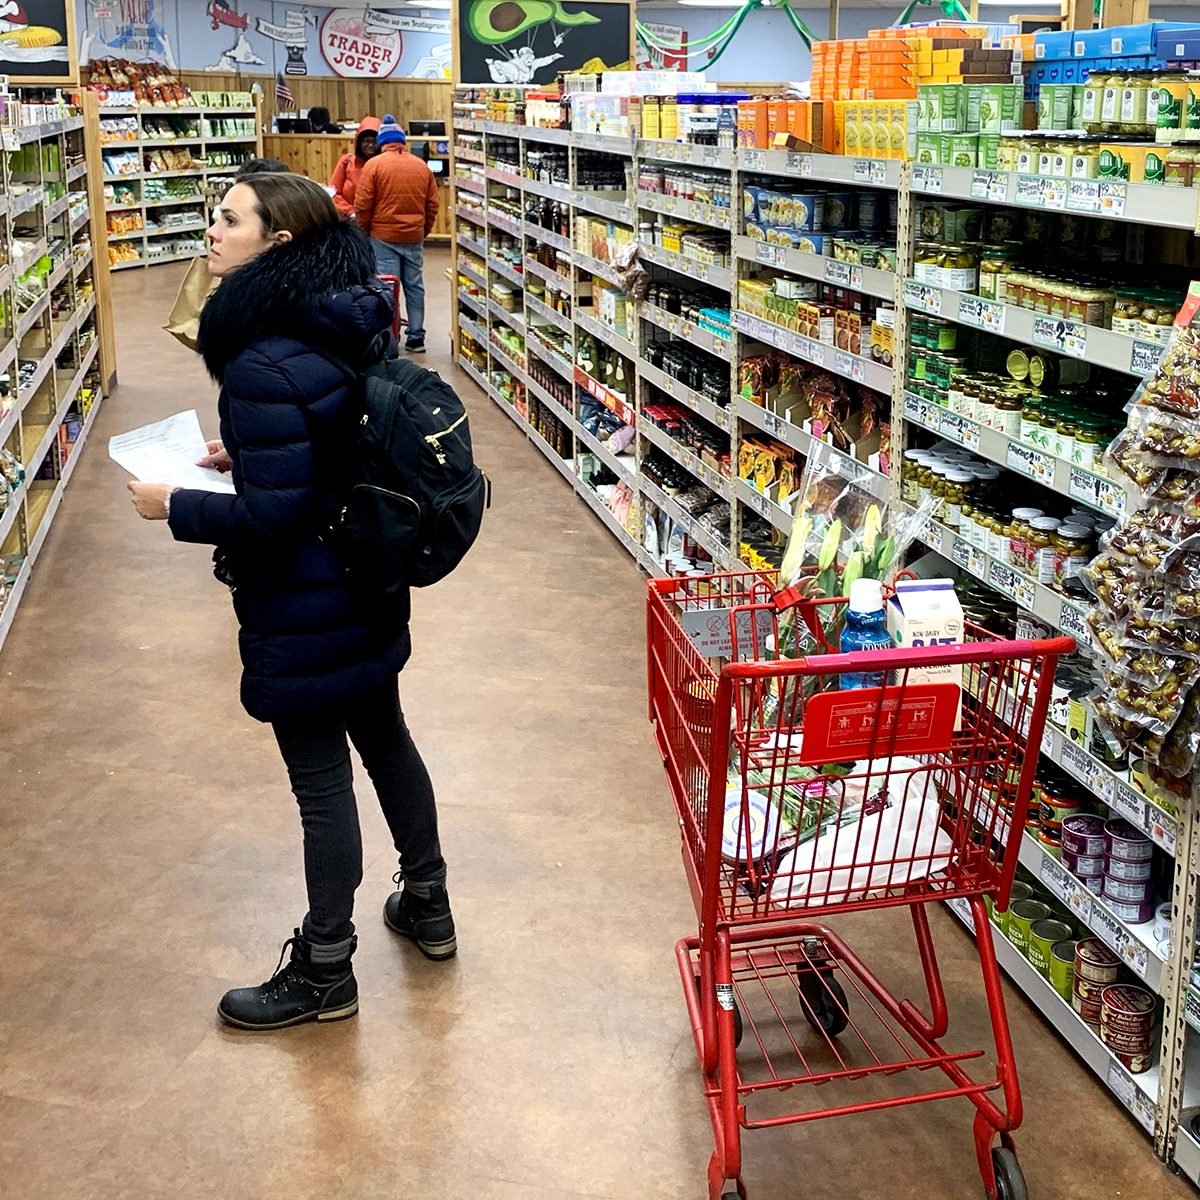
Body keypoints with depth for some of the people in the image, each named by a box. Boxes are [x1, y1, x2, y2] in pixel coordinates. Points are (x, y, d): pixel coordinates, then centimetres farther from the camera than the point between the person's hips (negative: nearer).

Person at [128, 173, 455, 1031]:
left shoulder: (264, 366, -26)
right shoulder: (352, 329, 2)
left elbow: (276, 514, -25)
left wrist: (176, 508, -12)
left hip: (305, 610, -9)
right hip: (369, 589, 9)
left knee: (321, 781, 4)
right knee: (384, 738, 23)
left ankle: (325, 974, 22)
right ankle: (427, 904, 41)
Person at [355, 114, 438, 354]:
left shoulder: (374, 165, -6)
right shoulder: (422, 167, 6)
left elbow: (362, 206, -6)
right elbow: (432, 205, 9)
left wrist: (365, 231, 8)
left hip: (384, 237, -3)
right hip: (414, 237, 3)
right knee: (414, 287, 10)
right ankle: (416, 337, 14)